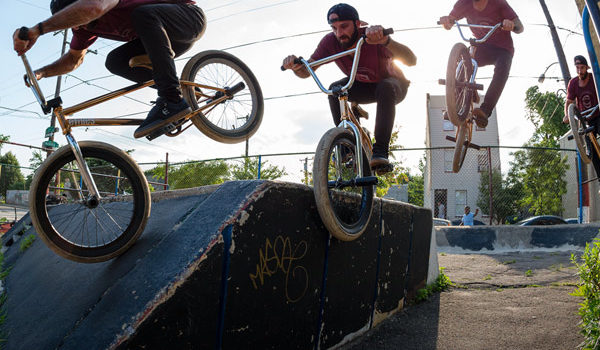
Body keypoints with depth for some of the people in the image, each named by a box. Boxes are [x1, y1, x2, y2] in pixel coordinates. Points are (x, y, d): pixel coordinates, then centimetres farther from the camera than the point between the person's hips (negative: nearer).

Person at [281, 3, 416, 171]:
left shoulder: (373, 38, -34)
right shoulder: (330, 42, -21)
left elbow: (411, 60, -47)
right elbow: (306, 72, -19)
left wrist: (386, 40, -65)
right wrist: (295, 66, -43)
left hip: (392, 84, -3)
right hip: (363, 86, 4)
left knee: (385, 88, -37)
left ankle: (381, 150, -33)